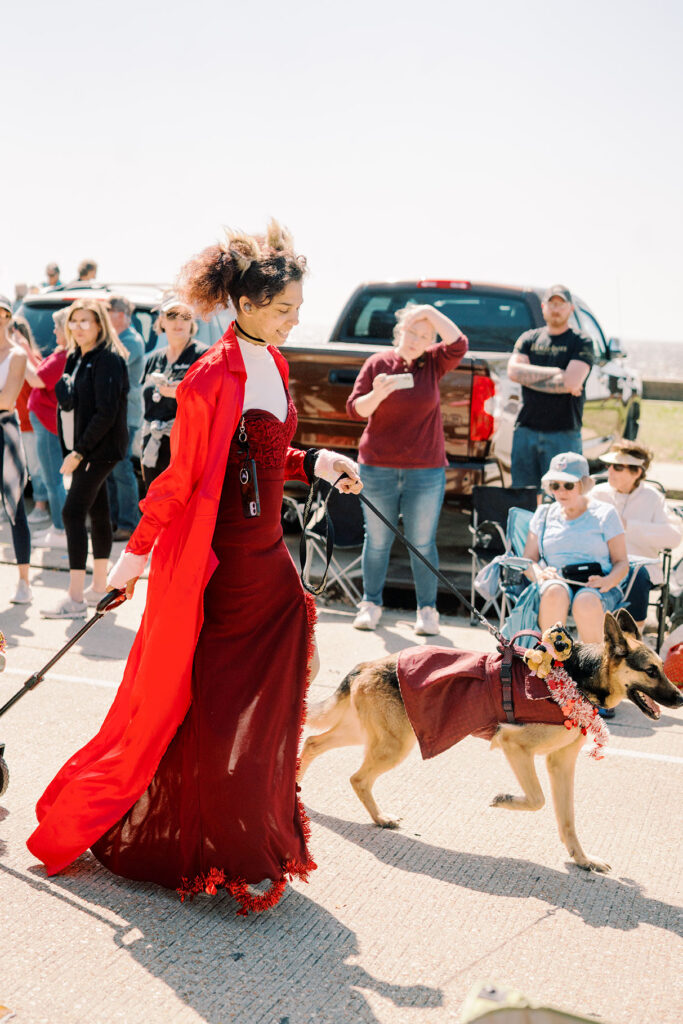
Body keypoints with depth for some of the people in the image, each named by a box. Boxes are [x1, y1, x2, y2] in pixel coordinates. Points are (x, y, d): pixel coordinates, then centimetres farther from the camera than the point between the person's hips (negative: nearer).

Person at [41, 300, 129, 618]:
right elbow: (67, 399, 16)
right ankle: (99, 587, 22)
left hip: (100, 448, -8)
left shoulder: (108, 359, -14)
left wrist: (79, 452, -19)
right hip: (81, 448, 8)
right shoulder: (74, 358, 13)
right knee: (97, 512, 13)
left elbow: (106, 412, -19)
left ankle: (75, 599, -12)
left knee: (73, 512, -13)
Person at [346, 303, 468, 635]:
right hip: (377, 467, 0)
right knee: (377, 541, 8)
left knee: (422, 543, 4)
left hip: (426, 471, 0)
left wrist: (431, 312, -14)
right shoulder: (377, 363, 1)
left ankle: (427, 609, 15)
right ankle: (371, 603, 23)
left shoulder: (433, 364, 4)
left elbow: (458, 344, -15)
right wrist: (377, 394, -21)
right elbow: (354, 409, -2)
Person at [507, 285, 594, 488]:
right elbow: (513, 371, -4)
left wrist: (529, 377, -5)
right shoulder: (529, 338, 13)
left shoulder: (581, 343, 3)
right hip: (526, 431, 3)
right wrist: (556, 372, -8)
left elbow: (572, 382, -13)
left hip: (563, 435, -3)